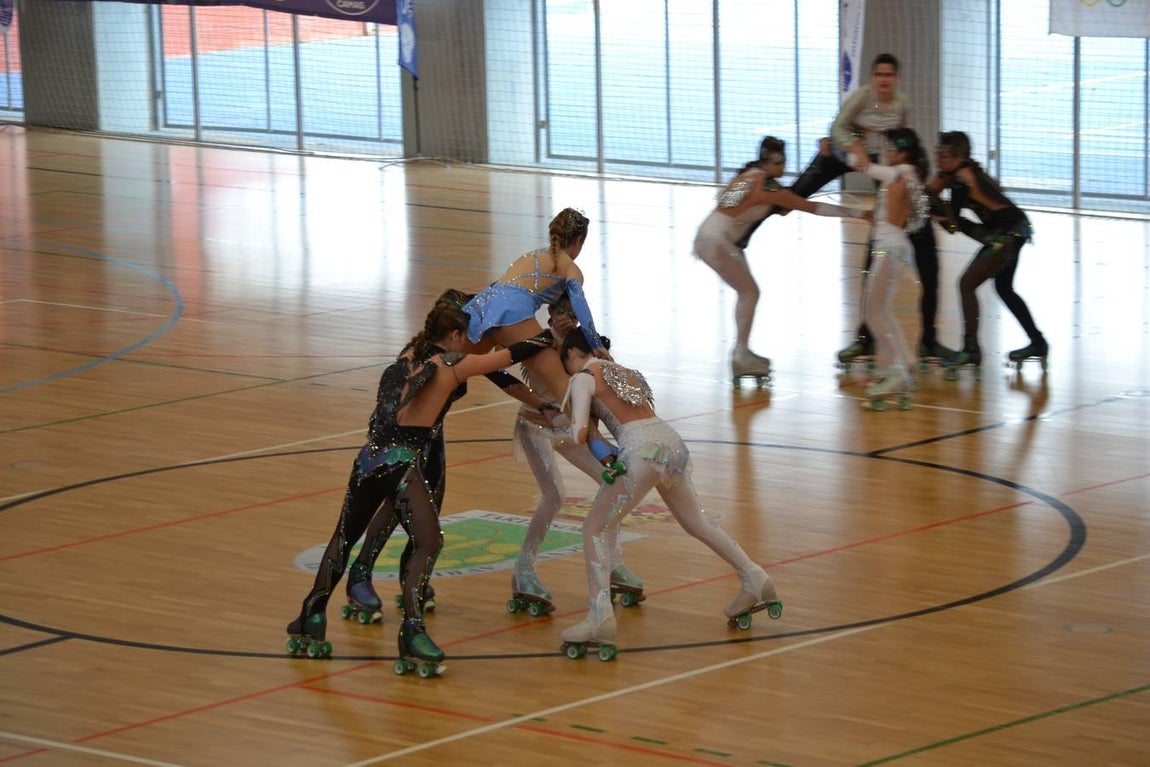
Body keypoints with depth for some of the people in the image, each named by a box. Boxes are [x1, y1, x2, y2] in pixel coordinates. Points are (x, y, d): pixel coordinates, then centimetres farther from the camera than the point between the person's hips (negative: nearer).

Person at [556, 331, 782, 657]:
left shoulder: (582, 378, 5)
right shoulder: (622, 371, 27)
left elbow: (579, 434, -3)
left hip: (642, 452, -7)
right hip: (673, 443, 7)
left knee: (595, 530, 2)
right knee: (696, 523, 28)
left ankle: (600, 617, -13)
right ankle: (754, 579, 31)